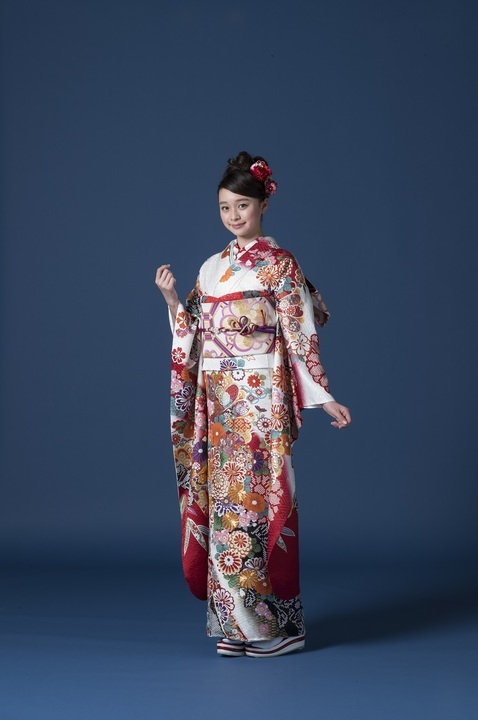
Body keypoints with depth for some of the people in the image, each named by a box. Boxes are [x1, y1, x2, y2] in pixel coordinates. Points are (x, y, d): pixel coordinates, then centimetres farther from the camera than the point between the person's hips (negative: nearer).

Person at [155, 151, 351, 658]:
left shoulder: (279, 264, -3)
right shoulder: (212, 268, 14)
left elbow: (300, 335, -7)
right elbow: (196, 337, 16)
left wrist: (323, 397, -12)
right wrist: (172, 300, 4)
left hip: (260, 401, -6)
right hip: (219, 403, 6)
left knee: (255, 498, -5)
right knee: (223, 498, 6)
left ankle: (272, 622, 5)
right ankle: (236, 618, 16)